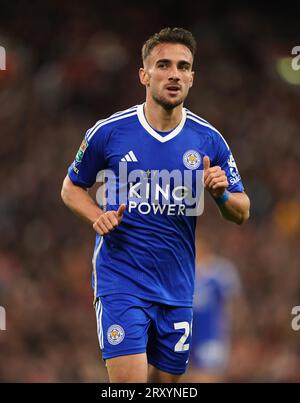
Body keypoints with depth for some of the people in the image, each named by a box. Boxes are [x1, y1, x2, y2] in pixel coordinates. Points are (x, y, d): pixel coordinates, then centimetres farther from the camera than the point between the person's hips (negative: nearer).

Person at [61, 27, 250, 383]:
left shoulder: (209, 141, 3)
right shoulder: (108, 132, -4)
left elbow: (241, 213, 9)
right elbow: (71, 188, 10)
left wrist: (221, 193, -13)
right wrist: (98, 216, -10)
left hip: (177, 290, 3)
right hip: (121, 283, -3)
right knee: (130, 383, -16)